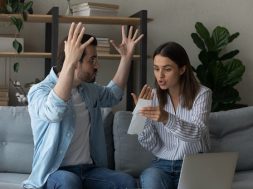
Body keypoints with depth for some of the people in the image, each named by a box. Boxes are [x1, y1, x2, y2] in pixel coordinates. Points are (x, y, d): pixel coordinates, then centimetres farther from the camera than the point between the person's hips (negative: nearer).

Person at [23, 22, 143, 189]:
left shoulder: (88, 89, 11)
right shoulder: (39, 91, -13)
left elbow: (113, 94, 32)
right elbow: (53, 112, -37)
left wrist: (126, 57, 20)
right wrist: (69, 62, -45)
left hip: (89, 169, 6)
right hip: (54, 173, -6)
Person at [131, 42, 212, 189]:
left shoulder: (201, 94, -6)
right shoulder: (153, 96, 2)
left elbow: (196, 133, -23)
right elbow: (153, 147, -3)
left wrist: (167, 119, -40)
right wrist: (142, 115, -20)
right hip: (162, 165, 2)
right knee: (150, 177, -30)